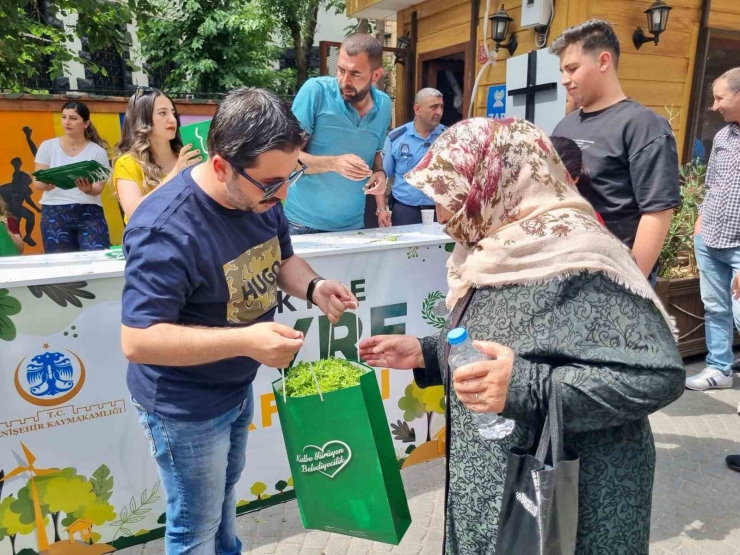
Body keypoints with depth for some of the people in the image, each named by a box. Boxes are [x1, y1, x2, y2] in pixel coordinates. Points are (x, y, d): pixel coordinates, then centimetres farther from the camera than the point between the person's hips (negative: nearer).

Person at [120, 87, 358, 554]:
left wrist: (313, 287, -14)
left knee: (226, 494, 32)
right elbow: (138, 341, -32)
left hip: (238, 386, 8)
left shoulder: (260, 196, -9)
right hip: (186, 408, -7)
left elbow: (281, 258, 8)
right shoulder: (167, 228, -33)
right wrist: (246, 341, -39)